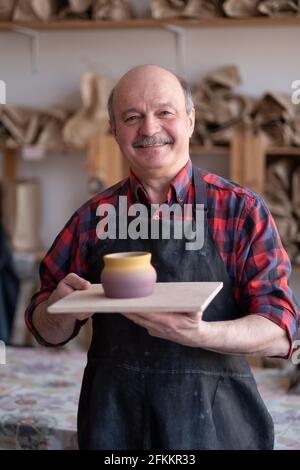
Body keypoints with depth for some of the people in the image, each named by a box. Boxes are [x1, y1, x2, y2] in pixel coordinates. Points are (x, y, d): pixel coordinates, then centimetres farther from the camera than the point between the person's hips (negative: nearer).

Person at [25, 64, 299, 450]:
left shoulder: (241, 210, -5)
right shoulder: (93, 217, 2)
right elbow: (49, 331, 9)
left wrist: (198, 334, -28)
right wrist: (63, 310, -15)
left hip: (213, 420, -2)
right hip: (111, 419, 2)